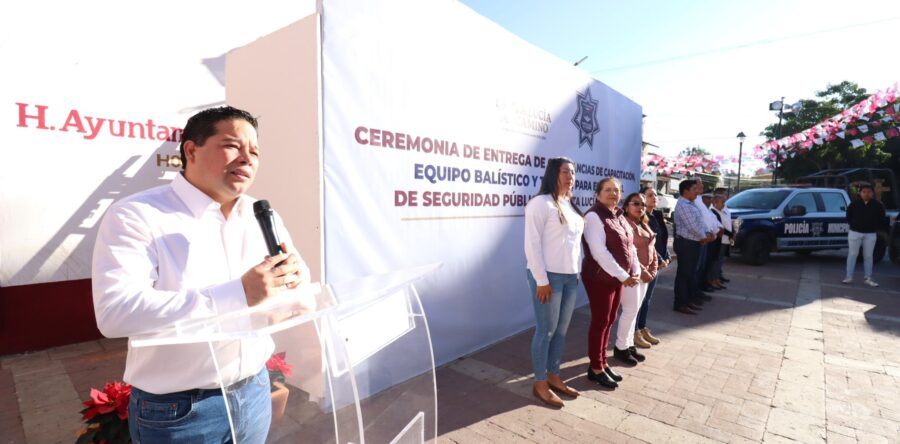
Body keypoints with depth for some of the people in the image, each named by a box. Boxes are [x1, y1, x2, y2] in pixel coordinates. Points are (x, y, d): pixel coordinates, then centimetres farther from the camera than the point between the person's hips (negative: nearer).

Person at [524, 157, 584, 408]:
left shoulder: (571, 206, 13)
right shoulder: (541, 203, -11)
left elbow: (576, 241, 16)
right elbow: (532, 244, -15)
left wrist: (578, 271, 11)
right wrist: (541, 280, -16)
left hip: (570, 277, 7)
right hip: (548, 276, -7)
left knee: (562, 330, 14)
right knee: (546, 330, 3)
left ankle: (554, 377, 30)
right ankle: (540, 384, 19)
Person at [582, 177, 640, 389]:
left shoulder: (620, 216, 12)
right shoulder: (594, 216, -15)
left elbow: (630, 246, 15)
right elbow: (599, 252, -23)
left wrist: (635, 271, 0)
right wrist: (623, 276, -20)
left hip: (618, 278, 8)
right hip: (599, 278, -8)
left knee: (609, 321, 15)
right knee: (600, 322, 1)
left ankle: (602, 362, 28)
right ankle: (596, 368, 14)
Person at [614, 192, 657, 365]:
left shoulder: (645, 226, 17)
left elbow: (652, 249, 18)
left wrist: (652, 270, 5)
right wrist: (642, 271, -19)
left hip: (644, 273, 9)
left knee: (635, 310, 13)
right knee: (631, 310, -6)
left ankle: (629, 344, 23)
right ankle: (621, 347, 7)